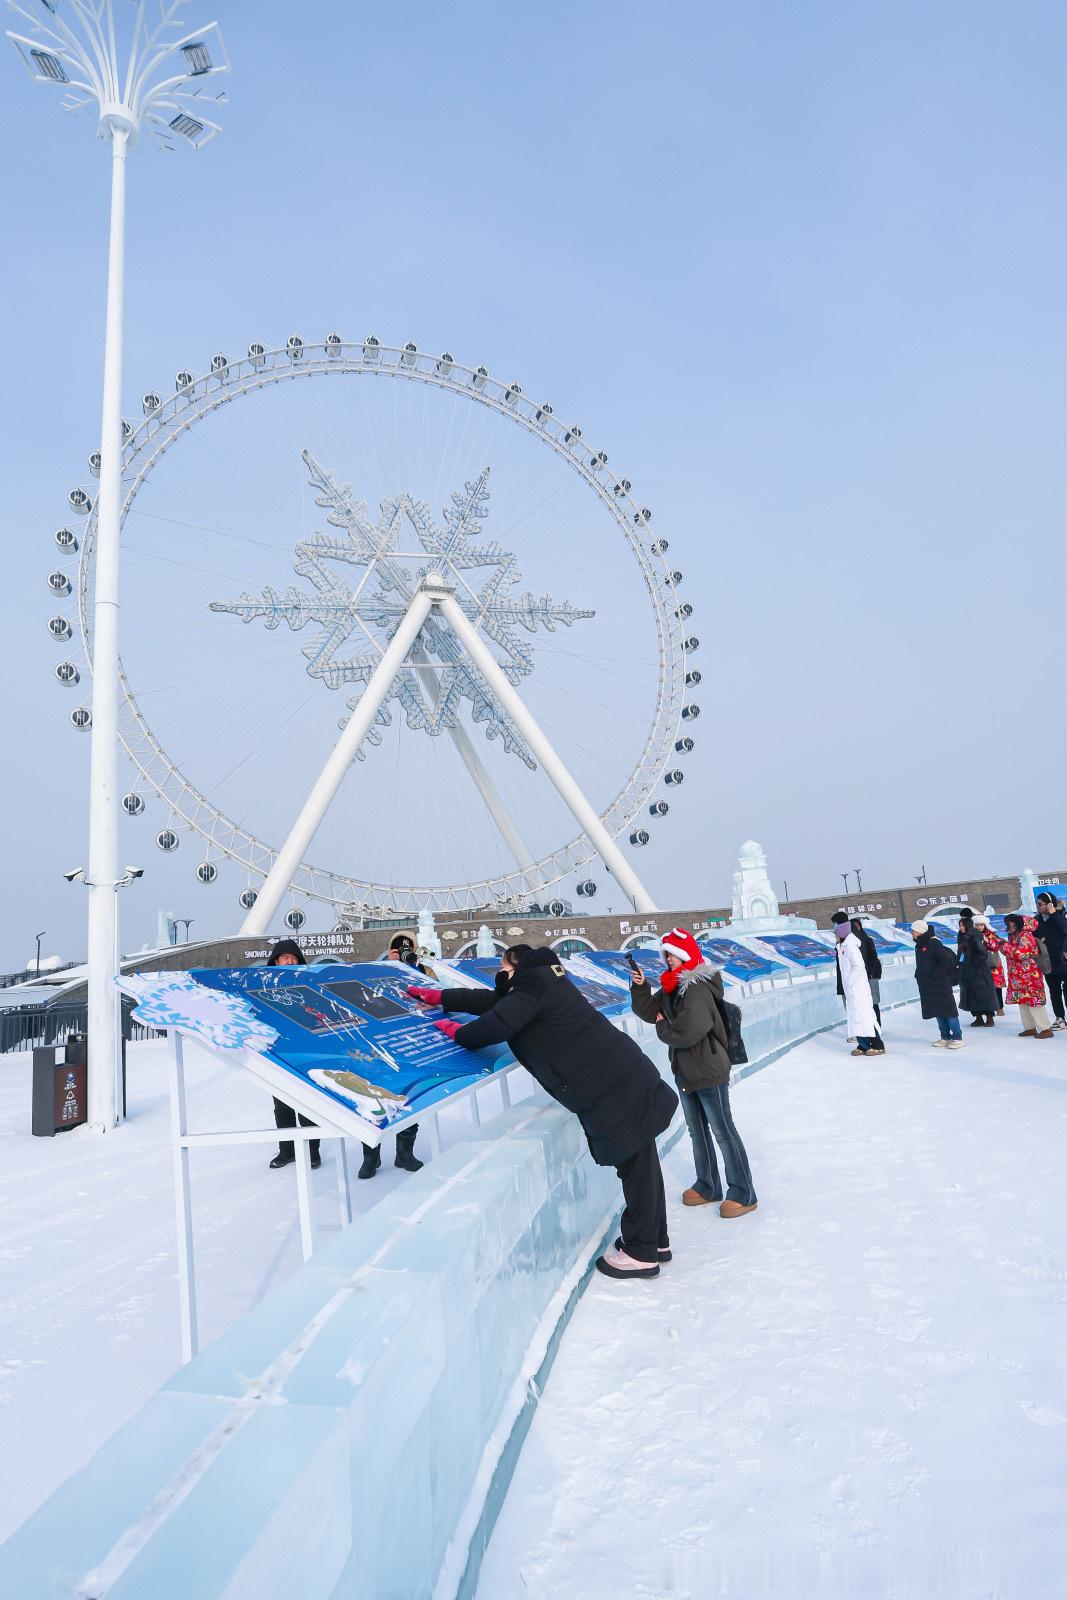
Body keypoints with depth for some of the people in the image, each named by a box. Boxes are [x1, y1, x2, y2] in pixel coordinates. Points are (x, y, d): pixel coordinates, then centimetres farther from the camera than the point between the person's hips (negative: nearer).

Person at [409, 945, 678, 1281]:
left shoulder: (532, 984, -11)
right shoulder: (540, 982, 19)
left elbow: (497, 1024, -21)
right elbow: (495, 1001, 24)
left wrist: (457, 1032, -3)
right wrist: (441, 997, 27)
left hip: (614, 1091, -10)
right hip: (626, 1078, 10)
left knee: (636, 1166, 1)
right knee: (640, 1163, 17)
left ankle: (642, 1253, 10)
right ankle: (655, 1240, 28)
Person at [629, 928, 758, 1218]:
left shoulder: (698, 989, -21)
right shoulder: (672, 986, 7)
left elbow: (688, 1031, -30)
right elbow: (649, 1010, 10)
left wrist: (663, 1028, -11)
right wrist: (639, 987, -7)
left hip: (709, 1070, -9)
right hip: (684, 1071, 9)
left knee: (723, 1131, -1)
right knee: (697, 1131, 18)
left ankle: (743, 1193, 9)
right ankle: (708, 1187, 31)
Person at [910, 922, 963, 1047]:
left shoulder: (933, 943, -14)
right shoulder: (919, 945, 13)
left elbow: (945, 960, -21)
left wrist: (935, 974, -19)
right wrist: (919, 975, 10)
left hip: (940, 984, -9)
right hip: (928, 985, 9)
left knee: (948, 1010, -5)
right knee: (937, 1011, 11)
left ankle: (957, 1038, 0)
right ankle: (945, 1037, 19)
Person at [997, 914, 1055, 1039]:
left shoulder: (1025, 936, -15)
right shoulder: (1015, 936, 15)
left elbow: (1020, 954, -23)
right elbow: (1011, 952, 22)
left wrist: (1004, 945, -17)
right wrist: (1001, 943, 8)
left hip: (1029, 976, -10)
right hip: (1019, 977, 10)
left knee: (1033, 1001, -8)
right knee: (1023, 1002, 12)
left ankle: (1046, 1029, -3)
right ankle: (1030, 1028, 19)